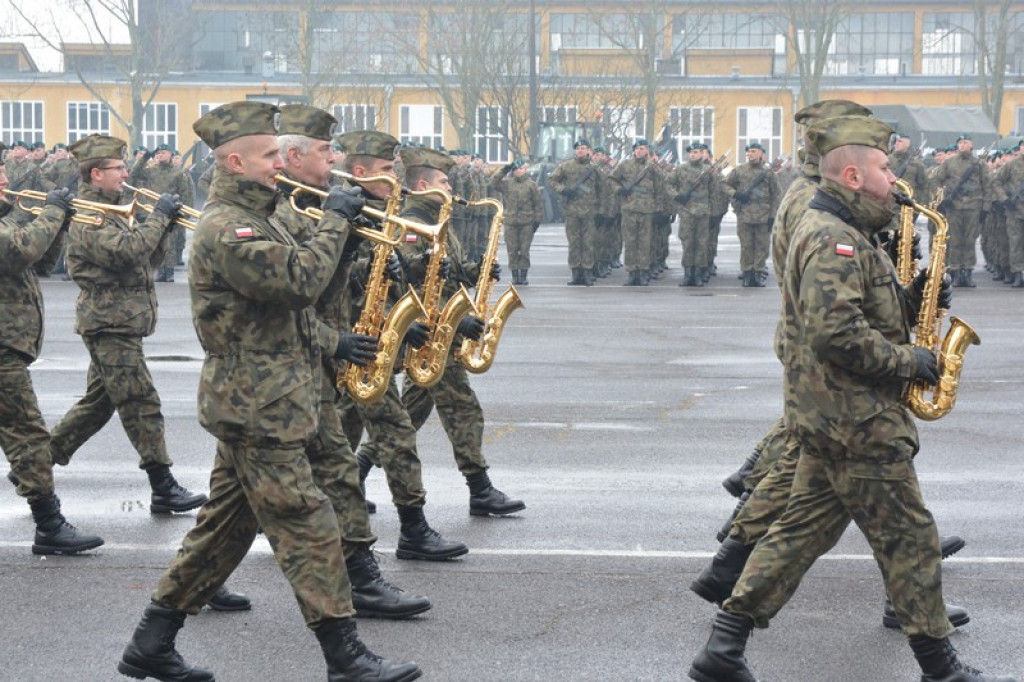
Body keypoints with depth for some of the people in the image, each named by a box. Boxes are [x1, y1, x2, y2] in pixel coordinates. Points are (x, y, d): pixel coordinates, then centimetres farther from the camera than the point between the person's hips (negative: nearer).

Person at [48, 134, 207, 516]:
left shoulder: (109, 212, 18)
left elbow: (149, 258, 16)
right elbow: (126, 251, -29)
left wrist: (165, 225, 0)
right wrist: (158, 217, -20)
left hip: (119, 324, 10)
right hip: (111, 323, -10)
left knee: (98, 402, 16)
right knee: (142, 406, -9)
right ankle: (163, 489, -7)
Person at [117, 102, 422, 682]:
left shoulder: (249, 220, 17)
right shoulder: (225, 228, -18)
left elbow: (279, 303, 25)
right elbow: (301, 279, -28)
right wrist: (335, 221, -16)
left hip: (253, 403, 10)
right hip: (259, 409, -10)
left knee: (226, 526, 13)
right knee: (308, 528, -7)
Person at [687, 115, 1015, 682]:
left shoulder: (834, 232, 17)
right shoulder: (834, 240, -18)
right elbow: (836, 333, -28)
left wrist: (909, 301, 7)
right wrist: (907, 361, -18)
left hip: (833, 418, 11)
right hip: (858, 423, -11)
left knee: (804, 529, 10)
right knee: (908, 536, 0)